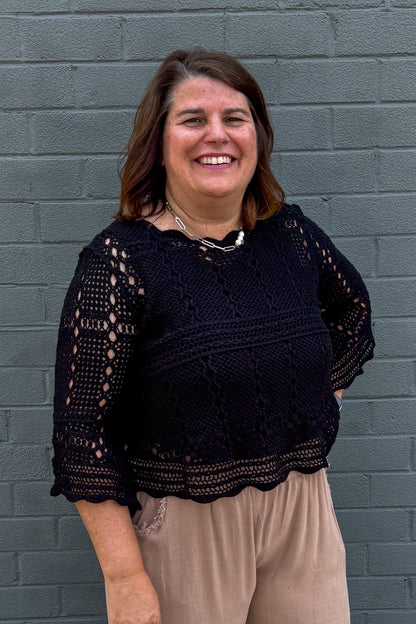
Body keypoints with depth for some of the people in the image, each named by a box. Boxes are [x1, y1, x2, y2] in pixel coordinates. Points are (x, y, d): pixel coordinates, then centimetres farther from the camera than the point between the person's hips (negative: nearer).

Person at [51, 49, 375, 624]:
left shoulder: (292, 235, 1)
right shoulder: (120, 260, -13)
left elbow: (352, 308, 22)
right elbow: (83, 425, -14)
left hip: (301, 508, 5)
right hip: (182, 528, -4)